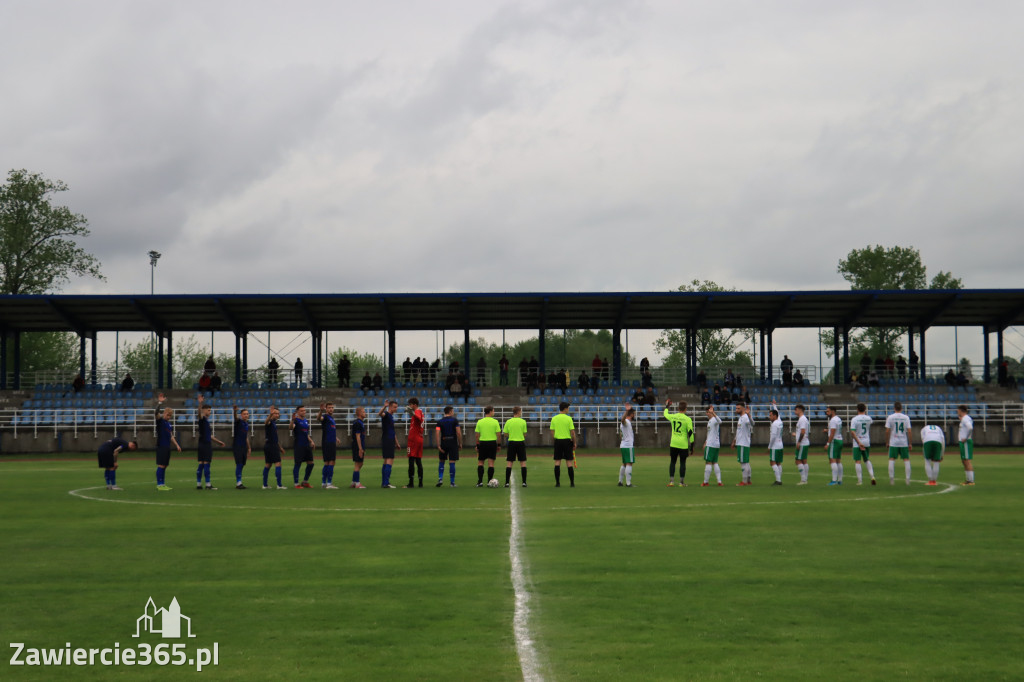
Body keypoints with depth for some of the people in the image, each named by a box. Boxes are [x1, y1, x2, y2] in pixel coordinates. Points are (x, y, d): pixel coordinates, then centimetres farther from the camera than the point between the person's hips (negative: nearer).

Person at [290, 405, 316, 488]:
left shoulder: (306, 421, 16)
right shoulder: (296, 420, -7)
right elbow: (291, 427, -29)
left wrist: (311, 441, 17)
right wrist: (292, 420, -46)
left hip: (307, 445, 8)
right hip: (299, 446, -8)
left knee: (310, 463, 8)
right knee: (298, 464, -4)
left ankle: (305, 482, 21)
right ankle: (296, 484, 2)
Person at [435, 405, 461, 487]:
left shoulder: (440, 421, 3)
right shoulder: (454, 420, -3)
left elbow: (438, 434, -6)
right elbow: (458, 432, -8)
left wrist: (438, 445, -6)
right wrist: (460, 443, 1)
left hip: (443, 443, 2)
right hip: (453, 443, -2)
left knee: (441, 462, 16)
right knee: (452, 463, -1)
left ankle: (440, 479, 2)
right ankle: (452, 482, 1)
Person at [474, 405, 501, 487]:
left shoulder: (479, 422, 0)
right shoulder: (495, 422, -3)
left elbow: (477, 435, 1)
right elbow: (498, 434, -4)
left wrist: (477, 445, 9)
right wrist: (498, 445, 6)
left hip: (482, 443, 1)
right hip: (492, 443, -1)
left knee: (480, 462, 8)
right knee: (491, 463, 3)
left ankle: (480, 481, 0)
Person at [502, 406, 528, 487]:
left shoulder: (508, 422, 0)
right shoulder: (523, 422, -4)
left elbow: (505, 434, 3)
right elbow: (525, 434, 0)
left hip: (511, 442, 1)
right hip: (521, 443, -1)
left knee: (509, 462, 2)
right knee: (523, 462, 5)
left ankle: (507, 482, -3)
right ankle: (524, 482, 1)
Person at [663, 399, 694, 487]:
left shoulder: (672, 416, 1)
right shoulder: (687, 419, -8)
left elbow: (665, 414, 24)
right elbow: (690, 432, -9)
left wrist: (667, 407, 43)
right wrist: (691, 443, -1)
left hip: (673, 443, 3)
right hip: (683, 444, -3)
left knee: (672, 462, 11)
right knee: (682, 463, 5)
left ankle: (671, 481, 8)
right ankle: (682, 482, 7)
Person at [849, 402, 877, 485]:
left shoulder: (854, 419, -11)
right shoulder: (868, 419, 0)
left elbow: (852, 432, -19)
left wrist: (859, 443, -18)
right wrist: (865, 412, 25)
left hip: (857, 443, -4)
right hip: (867, 442, 4)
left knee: (857, 461, 0)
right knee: (867, 460, 20)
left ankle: (860, 481, -3)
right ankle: (872, 476, 4)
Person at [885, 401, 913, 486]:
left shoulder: (890, 417, -2)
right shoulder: (906, 417, 1)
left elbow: (887, 431, -4)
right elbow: (909, 431, -1)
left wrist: (887, 442, 7)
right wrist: (910, 443, 5)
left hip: (893, 443, -1)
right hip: (904, 443, 1)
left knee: (892, 460, 2)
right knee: (906, 460, 6)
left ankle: (891, 479, -4)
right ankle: (908, 479, 3)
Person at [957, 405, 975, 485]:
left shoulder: (965, 418, -13)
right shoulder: (964, 418, 18)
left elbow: (970, 428, -30)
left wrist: (966, 438, -22)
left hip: (966, 442, -11)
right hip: (963, 443, 11)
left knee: (967, 461, -12)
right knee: (964, 461, 14)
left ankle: (971, 480, -14)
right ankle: (967, 480, 18)